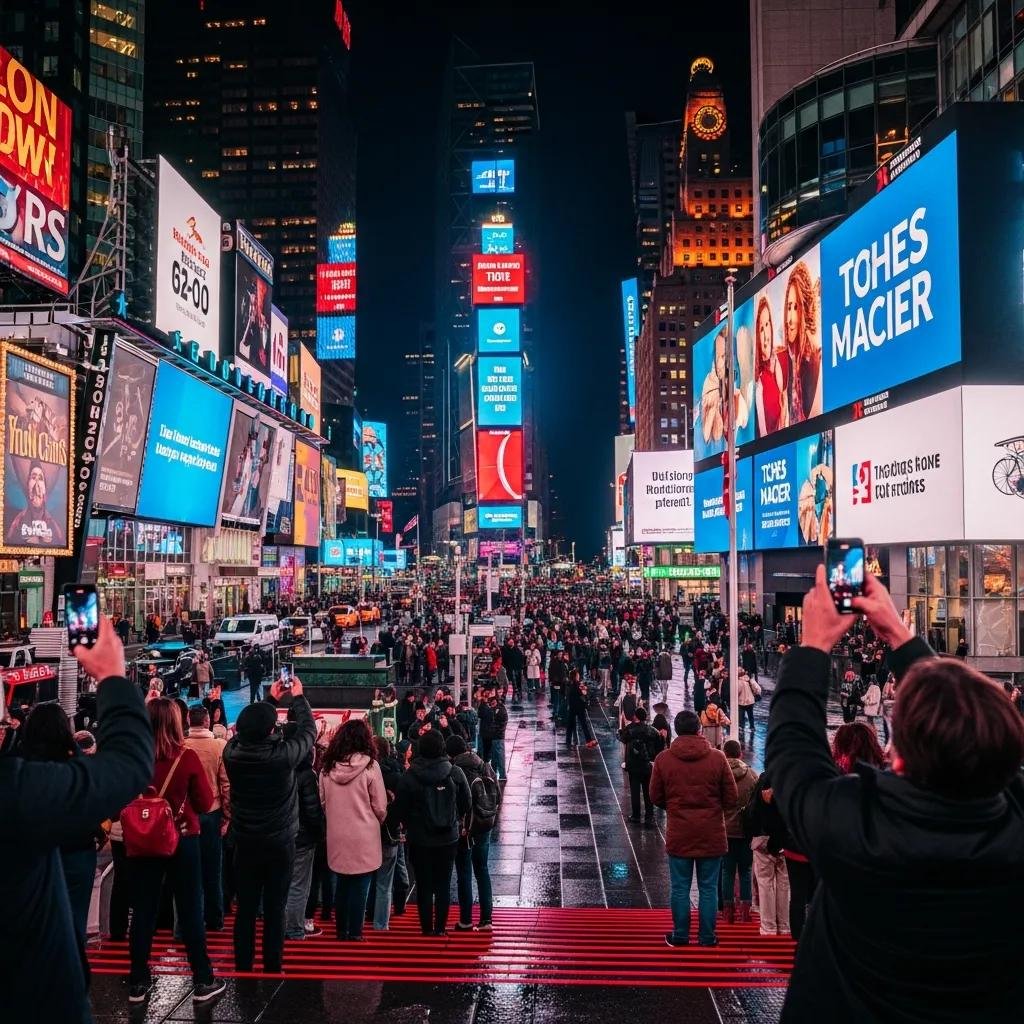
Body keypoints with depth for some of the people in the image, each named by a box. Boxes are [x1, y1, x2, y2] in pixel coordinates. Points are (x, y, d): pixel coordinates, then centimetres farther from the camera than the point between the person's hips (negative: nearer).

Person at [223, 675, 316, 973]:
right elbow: (308, 730, -3)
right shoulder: (283, 754, -22)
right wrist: (298, 697, 11)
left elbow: (248, 728, 10)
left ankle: (242, 968, 20)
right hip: (280, 845, -3)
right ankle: (272, 969, 15)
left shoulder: (232, 752, -12)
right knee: (274, 910, 7)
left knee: (245, 910, 11)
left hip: (245, 843, 3)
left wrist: (271, 699, 19)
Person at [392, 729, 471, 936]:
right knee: (443, 884, 12)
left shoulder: (408, 777, -13)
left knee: (423, 885, 10)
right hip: (448, 839, 1)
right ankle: (440, 928, 16)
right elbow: (466, 803, 0)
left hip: (419, 840, -1)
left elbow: (399, 810, -5)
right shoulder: (455, 773, -11)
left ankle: (427, 928, 16)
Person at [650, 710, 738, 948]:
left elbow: (655, 798, 2)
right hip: (712, 835, 0)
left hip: (679, 834, 0)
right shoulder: (717, 758, -8)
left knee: (680, 888, 10)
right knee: (708, 888, 10)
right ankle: (707, 937, 17)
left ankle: (680, 935, 18)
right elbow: (731, 798, -3)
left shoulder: (663, 759, -6)